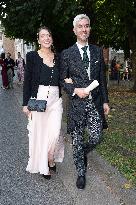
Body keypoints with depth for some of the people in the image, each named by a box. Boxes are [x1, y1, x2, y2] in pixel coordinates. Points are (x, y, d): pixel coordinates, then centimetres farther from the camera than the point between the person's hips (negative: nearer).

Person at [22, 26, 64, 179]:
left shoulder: (58, 57, 9)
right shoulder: (32, 56, 0)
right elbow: (27, 81, -1)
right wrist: (26, 103, -4)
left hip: (55, 100, 2)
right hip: (38, 99, -2)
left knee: (55, 132, -7)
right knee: (39, 133, 5)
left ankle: (51, 159, 22)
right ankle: (42, 166, 23)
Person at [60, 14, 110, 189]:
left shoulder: (97, 51, 8)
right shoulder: (66, 54, -2)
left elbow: (102, 78, 11)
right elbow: (62, 80, 2)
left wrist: (105, 101, 9)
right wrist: (75, 90, -15)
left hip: (95, 102, 3)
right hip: (76, 103, -2)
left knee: (95, 138, 3)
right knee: (77, 141, 6)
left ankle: (83, 153, 37)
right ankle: (81, 173, 25)